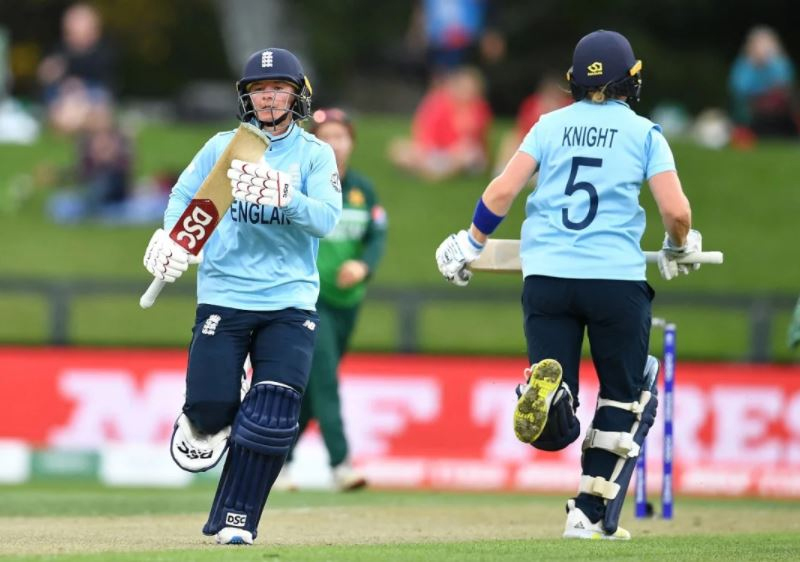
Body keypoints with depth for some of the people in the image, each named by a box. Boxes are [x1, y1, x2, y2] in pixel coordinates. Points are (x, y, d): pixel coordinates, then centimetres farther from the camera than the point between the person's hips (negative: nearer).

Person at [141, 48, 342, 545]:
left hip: (290, 302, -1)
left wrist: (286, 199, -30)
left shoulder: (316, 154, 2)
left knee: (272, 417, -12)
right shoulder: (222, 148, 6)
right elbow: (184, 196, 14)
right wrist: (171, 238, -5)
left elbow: (327, 219, -12)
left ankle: (235, 522, -2)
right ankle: (200, 423, 31)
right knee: (211, 405, -8)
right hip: (223, 296, 1)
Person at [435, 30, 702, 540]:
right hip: (617, 278, -2)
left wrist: (469, 246, 17)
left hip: (546, 275, 2)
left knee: (554, 430, 2)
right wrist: (679, 248, 19)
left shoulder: (551, 125, 12)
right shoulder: (644, 133, 6)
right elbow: (676, 211, -3)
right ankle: (592, 514, 9)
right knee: (626, 395, 17)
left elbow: (502, 192, 3)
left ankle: (544, 388, -34)